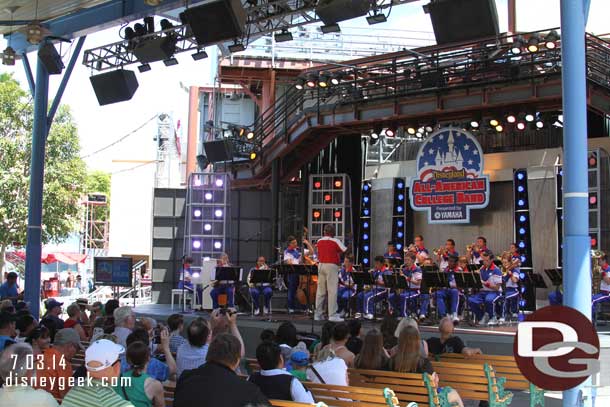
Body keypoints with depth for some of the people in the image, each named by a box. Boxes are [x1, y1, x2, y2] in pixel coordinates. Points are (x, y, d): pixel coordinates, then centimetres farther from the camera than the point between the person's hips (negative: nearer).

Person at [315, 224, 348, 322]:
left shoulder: (319, 241, 9)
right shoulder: (335, 241, -7)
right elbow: (346, 251, -2)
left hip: (321, 265, 6)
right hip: (332, 266, -6)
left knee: (320, 291, 8)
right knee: (332, 291, -5)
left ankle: (318, 314, 11)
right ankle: (332, 314, -6)